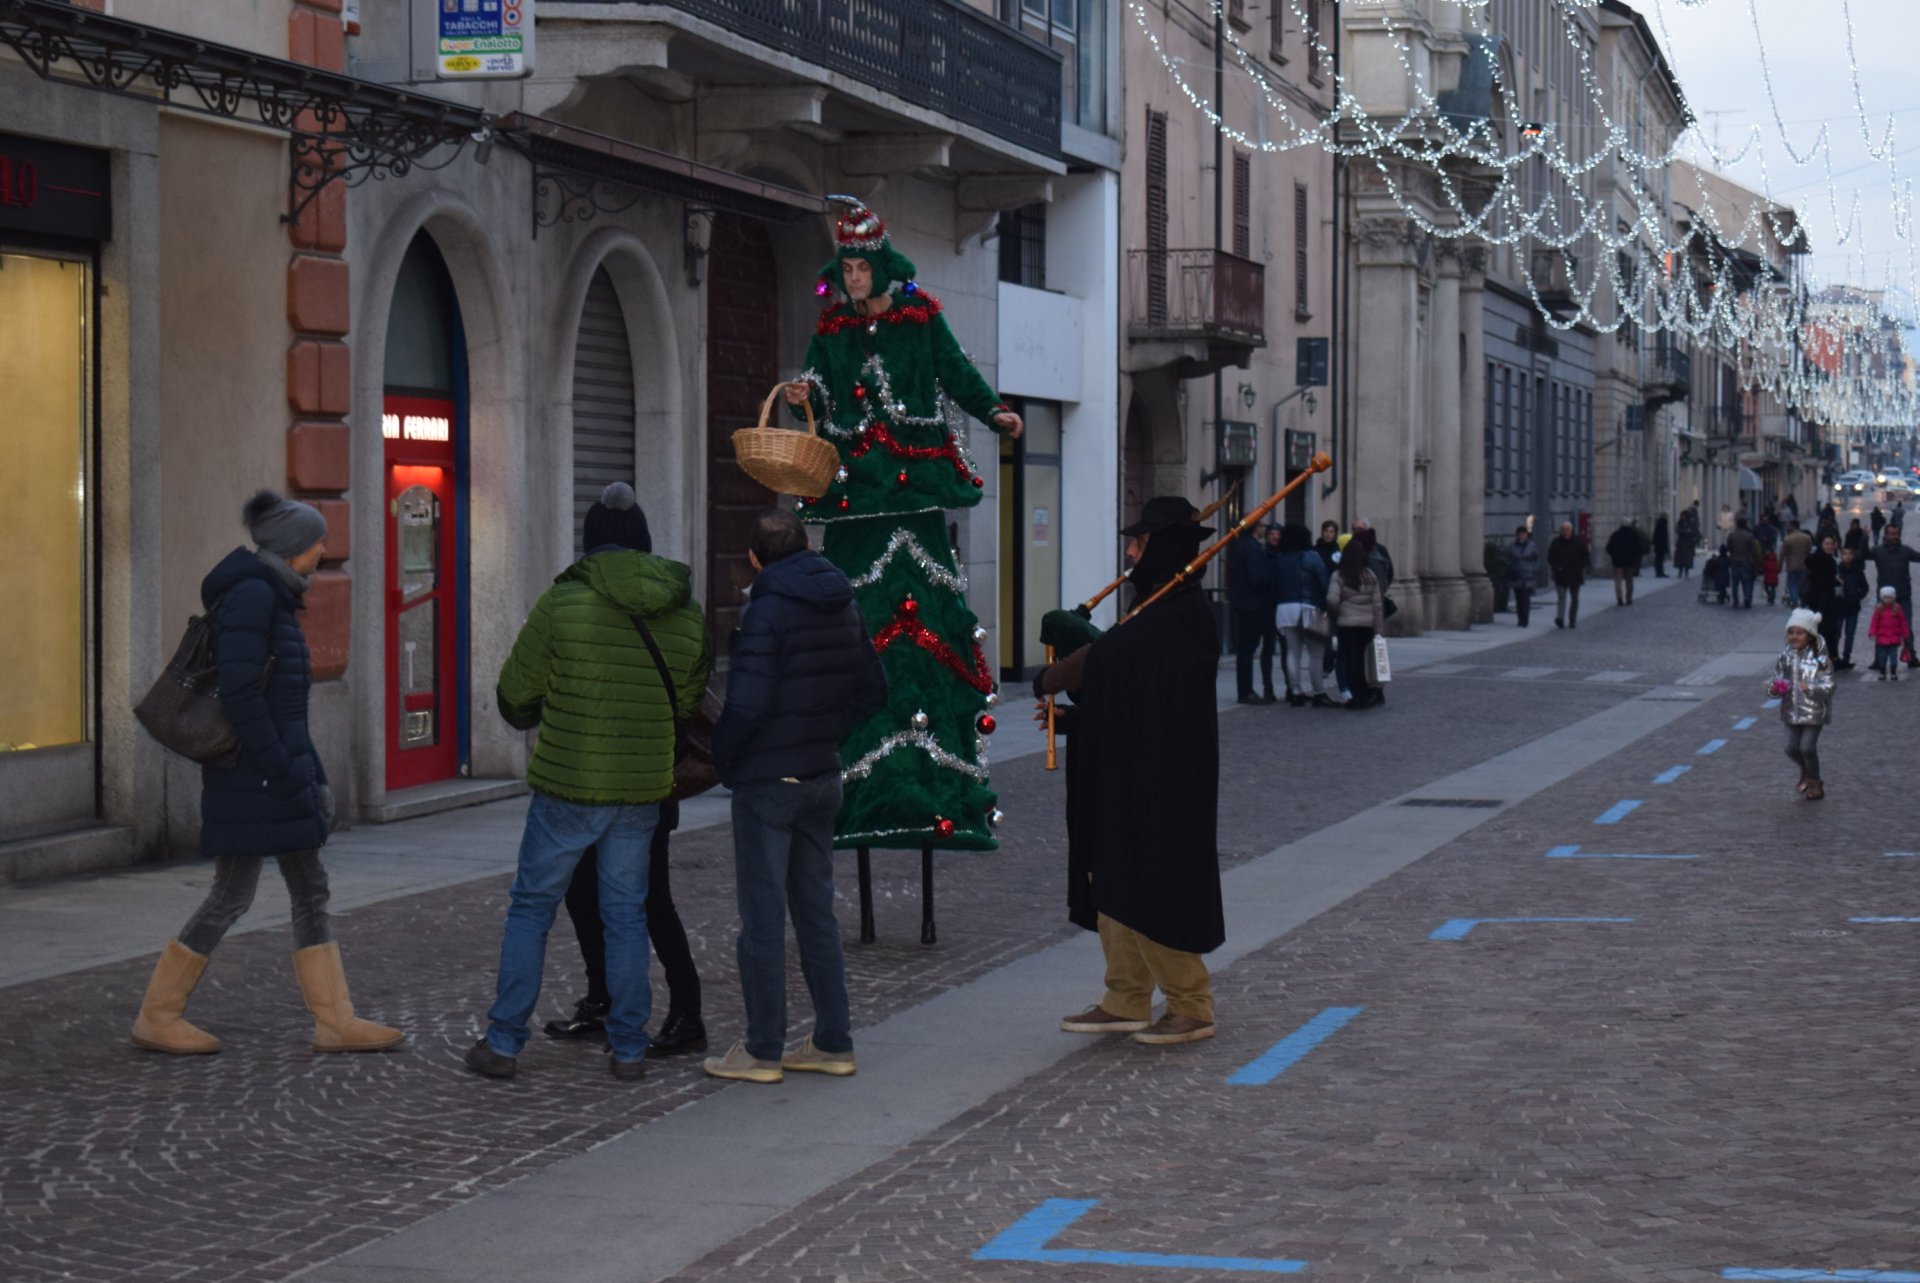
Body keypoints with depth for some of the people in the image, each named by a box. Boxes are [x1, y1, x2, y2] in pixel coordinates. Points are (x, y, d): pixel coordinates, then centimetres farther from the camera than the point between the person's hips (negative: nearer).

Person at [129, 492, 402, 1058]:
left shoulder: (272, 598, 15)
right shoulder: (250, 593, -16)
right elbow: (238, 691, -23)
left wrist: (308, 771, 20)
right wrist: (285, 774, -22)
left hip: (276, 767, 10)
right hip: (251, 771, -10)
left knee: (310, 890, 8)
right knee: (233, 895, -3)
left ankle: (334, 1021, 9)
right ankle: (157, 1016, 7)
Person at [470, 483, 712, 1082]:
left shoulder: (562, 601, -12)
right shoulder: (686, 613, -1)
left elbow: (516, 694, -4)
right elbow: (687, 702, 9)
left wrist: (529, 716, 18)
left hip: (567, 786, -3)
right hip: (643, 787, 3)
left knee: (531, 908, 10)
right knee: (626, 915, 13)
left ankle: (503, 1043, 10)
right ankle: (628, 1049, 13)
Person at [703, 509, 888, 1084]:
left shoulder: (769, 612, -16)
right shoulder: (842, 608, 7)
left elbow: (746, 706, -20)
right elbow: (872, 691, 14)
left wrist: (722, 760, -5)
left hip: (767, 783, -7)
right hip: (822, 779, 7)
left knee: (763, 919, 0)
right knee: (816, 913, 14)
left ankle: (762, 1051, 4)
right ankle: (833, 1042, 17)